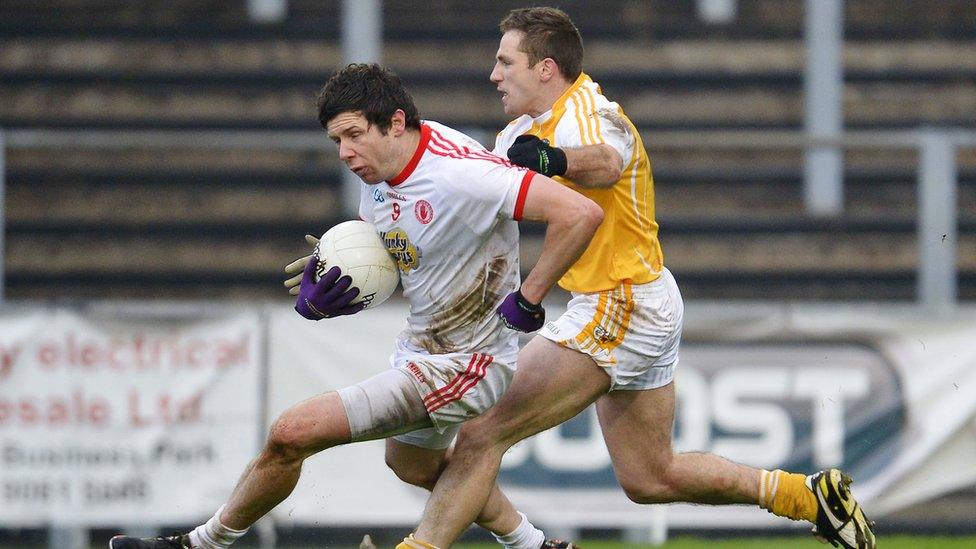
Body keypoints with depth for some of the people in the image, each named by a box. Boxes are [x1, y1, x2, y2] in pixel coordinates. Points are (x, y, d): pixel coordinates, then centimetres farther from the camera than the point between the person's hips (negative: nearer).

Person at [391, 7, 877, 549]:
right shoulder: (529, 128, 10)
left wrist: (554, 159, -65)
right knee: (651, 478, 18)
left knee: (482, 431, -14)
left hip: (618, 309, -11)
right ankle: (813, 494, 23)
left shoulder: (587, 116, -20)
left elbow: (604, 161, -43)